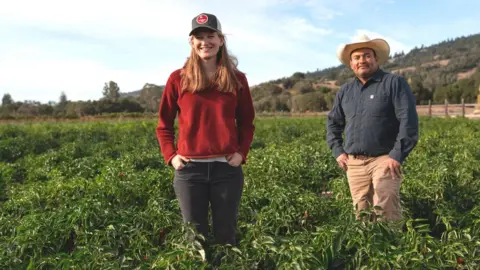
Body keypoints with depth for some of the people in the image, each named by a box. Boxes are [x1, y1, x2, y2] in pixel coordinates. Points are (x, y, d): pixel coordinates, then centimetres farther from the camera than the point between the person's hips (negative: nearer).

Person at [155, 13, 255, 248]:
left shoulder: (237, 79, 4)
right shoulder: (178, 78, 1)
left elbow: (246, 123, 12)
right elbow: (164, 124, 10)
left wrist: (241, 153, -1)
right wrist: (170, 155, -1)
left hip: (227, 168, 1)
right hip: (189, 168, 0)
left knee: (226, 235, 12)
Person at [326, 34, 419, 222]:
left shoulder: (395, 83, -2)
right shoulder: (344, 91, 14)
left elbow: (409, 121, -9)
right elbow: (332, 122, 21)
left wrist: (398, 155, -14)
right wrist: (337, 151, 10)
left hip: (384, 160, -5)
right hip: (354, 163, 5)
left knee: (386, 214, -10)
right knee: (361, 215, 10)